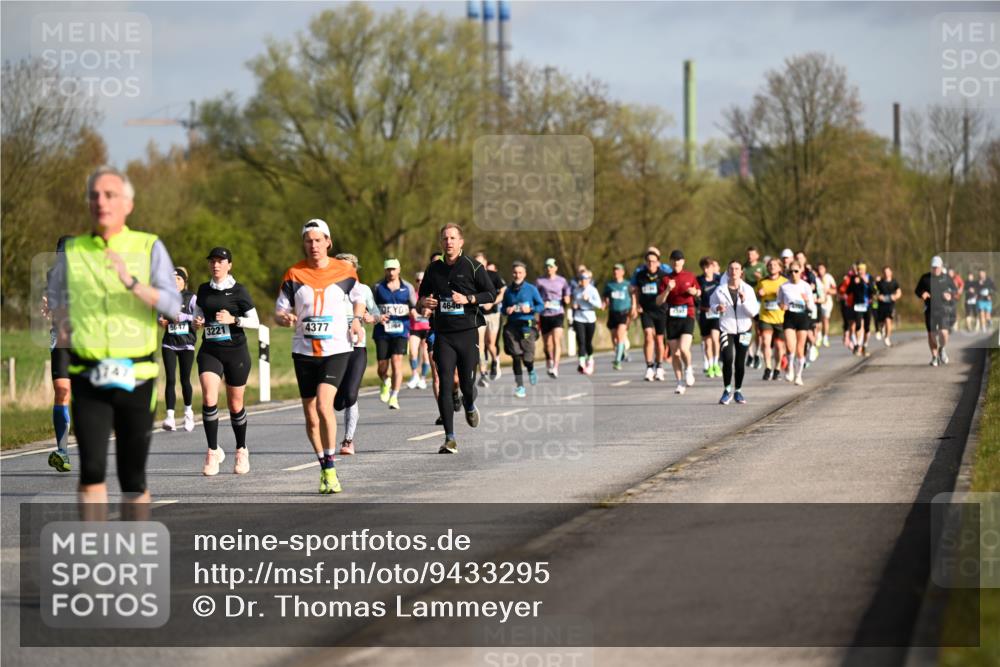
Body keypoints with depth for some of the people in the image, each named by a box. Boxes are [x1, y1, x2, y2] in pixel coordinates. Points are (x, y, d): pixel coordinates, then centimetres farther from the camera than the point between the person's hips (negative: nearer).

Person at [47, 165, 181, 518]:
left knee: (133, 474, 5)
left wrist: (131, 282, -23)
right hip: (87, 379, 0)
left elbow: (173, 305, -9)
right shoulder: (72, 251, 8)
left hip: (135, 377, 0)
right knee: (92, 469, -13)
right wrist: (61, 323, 8)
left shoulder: (149, 248, 3)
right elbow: (54, 295, 28)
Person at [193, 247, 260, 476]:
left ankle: (241, 450, 27)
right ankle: (213, 452, -12)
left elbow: (255, 321, -3)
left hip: (236, 352, -2)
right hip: (209, 351, 2)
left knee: (235, 404, 7)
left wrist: (233, 319, -18)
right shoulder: (204, 290, 8)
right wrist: (198, 322, -2)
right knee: (209, 398, -18)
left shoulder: (238, 291, -3)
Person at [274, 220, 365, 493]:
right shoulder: (293, 274, 1)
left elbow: (358, 299, 17)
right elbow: (279, 312, 5)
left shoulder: (345, 270, 1)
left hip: (337, 349, -3)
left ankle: (330, 470, -15)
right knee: (311, 416, 7)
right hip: (304, 352, 3)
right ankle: (324, 468, 25)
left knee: (323, 404, -22)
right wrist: (285, 318, -19)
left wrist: (357, 319, -3)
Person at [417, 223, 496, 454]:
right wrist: (423, 302, -3)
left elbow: (491, 294, 0)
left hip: (467, 333, -2)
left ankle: (469, 405, 42)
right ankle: (450, 439, -9)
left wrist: (468, 299, -15)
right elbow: (422, 297, 21)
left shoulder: (473, 267, 0)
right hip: (443, 335, 2)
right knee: (445, 385, -9)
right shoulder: (434, 269, 10)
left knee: (467, 384, 2)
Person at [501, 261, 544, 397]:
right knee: (516, 356, -1)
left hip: (527, 325, -2)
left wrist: (530, 309, -13)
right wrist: (507, 310, -5)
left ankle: (531, 370, 32)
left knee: (527, 357, -6)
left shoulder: (531, 289, 0)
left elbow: (541, 306, 4)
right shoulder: (508, 290, 8)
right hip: (512, 326, 2)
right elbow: (503, 308, 17)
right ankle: (520, 387, 7)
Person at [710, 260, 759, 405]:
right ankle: (727, 390, 0)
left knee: (740, 362, 6)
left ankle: (738, 391, 24)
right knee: (727, 359, -15)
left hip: (744, 329, 1)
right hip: (726, 329, -1)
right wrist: (717, 308, -10)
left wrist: (744, 300, -22)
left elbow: (754, 311, -6)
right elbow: (712, 303, 12)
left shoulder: (748, 290, -2)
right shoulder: (720, 290, -3)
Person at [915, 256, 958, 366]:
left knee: (943, 332, -15)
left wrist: (950, 295, -9)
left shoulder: (947, 278, 6)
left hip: (944, 309, -1)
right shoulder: (925, 278, 6)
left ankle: (942, 349, 16)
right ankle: (934, 356, 16)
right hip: (930, 310, 1)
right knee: (931, 334, 1)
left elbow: (956, 291, 14)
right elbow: (917, 290, 14)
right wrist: (922, 294, -8)